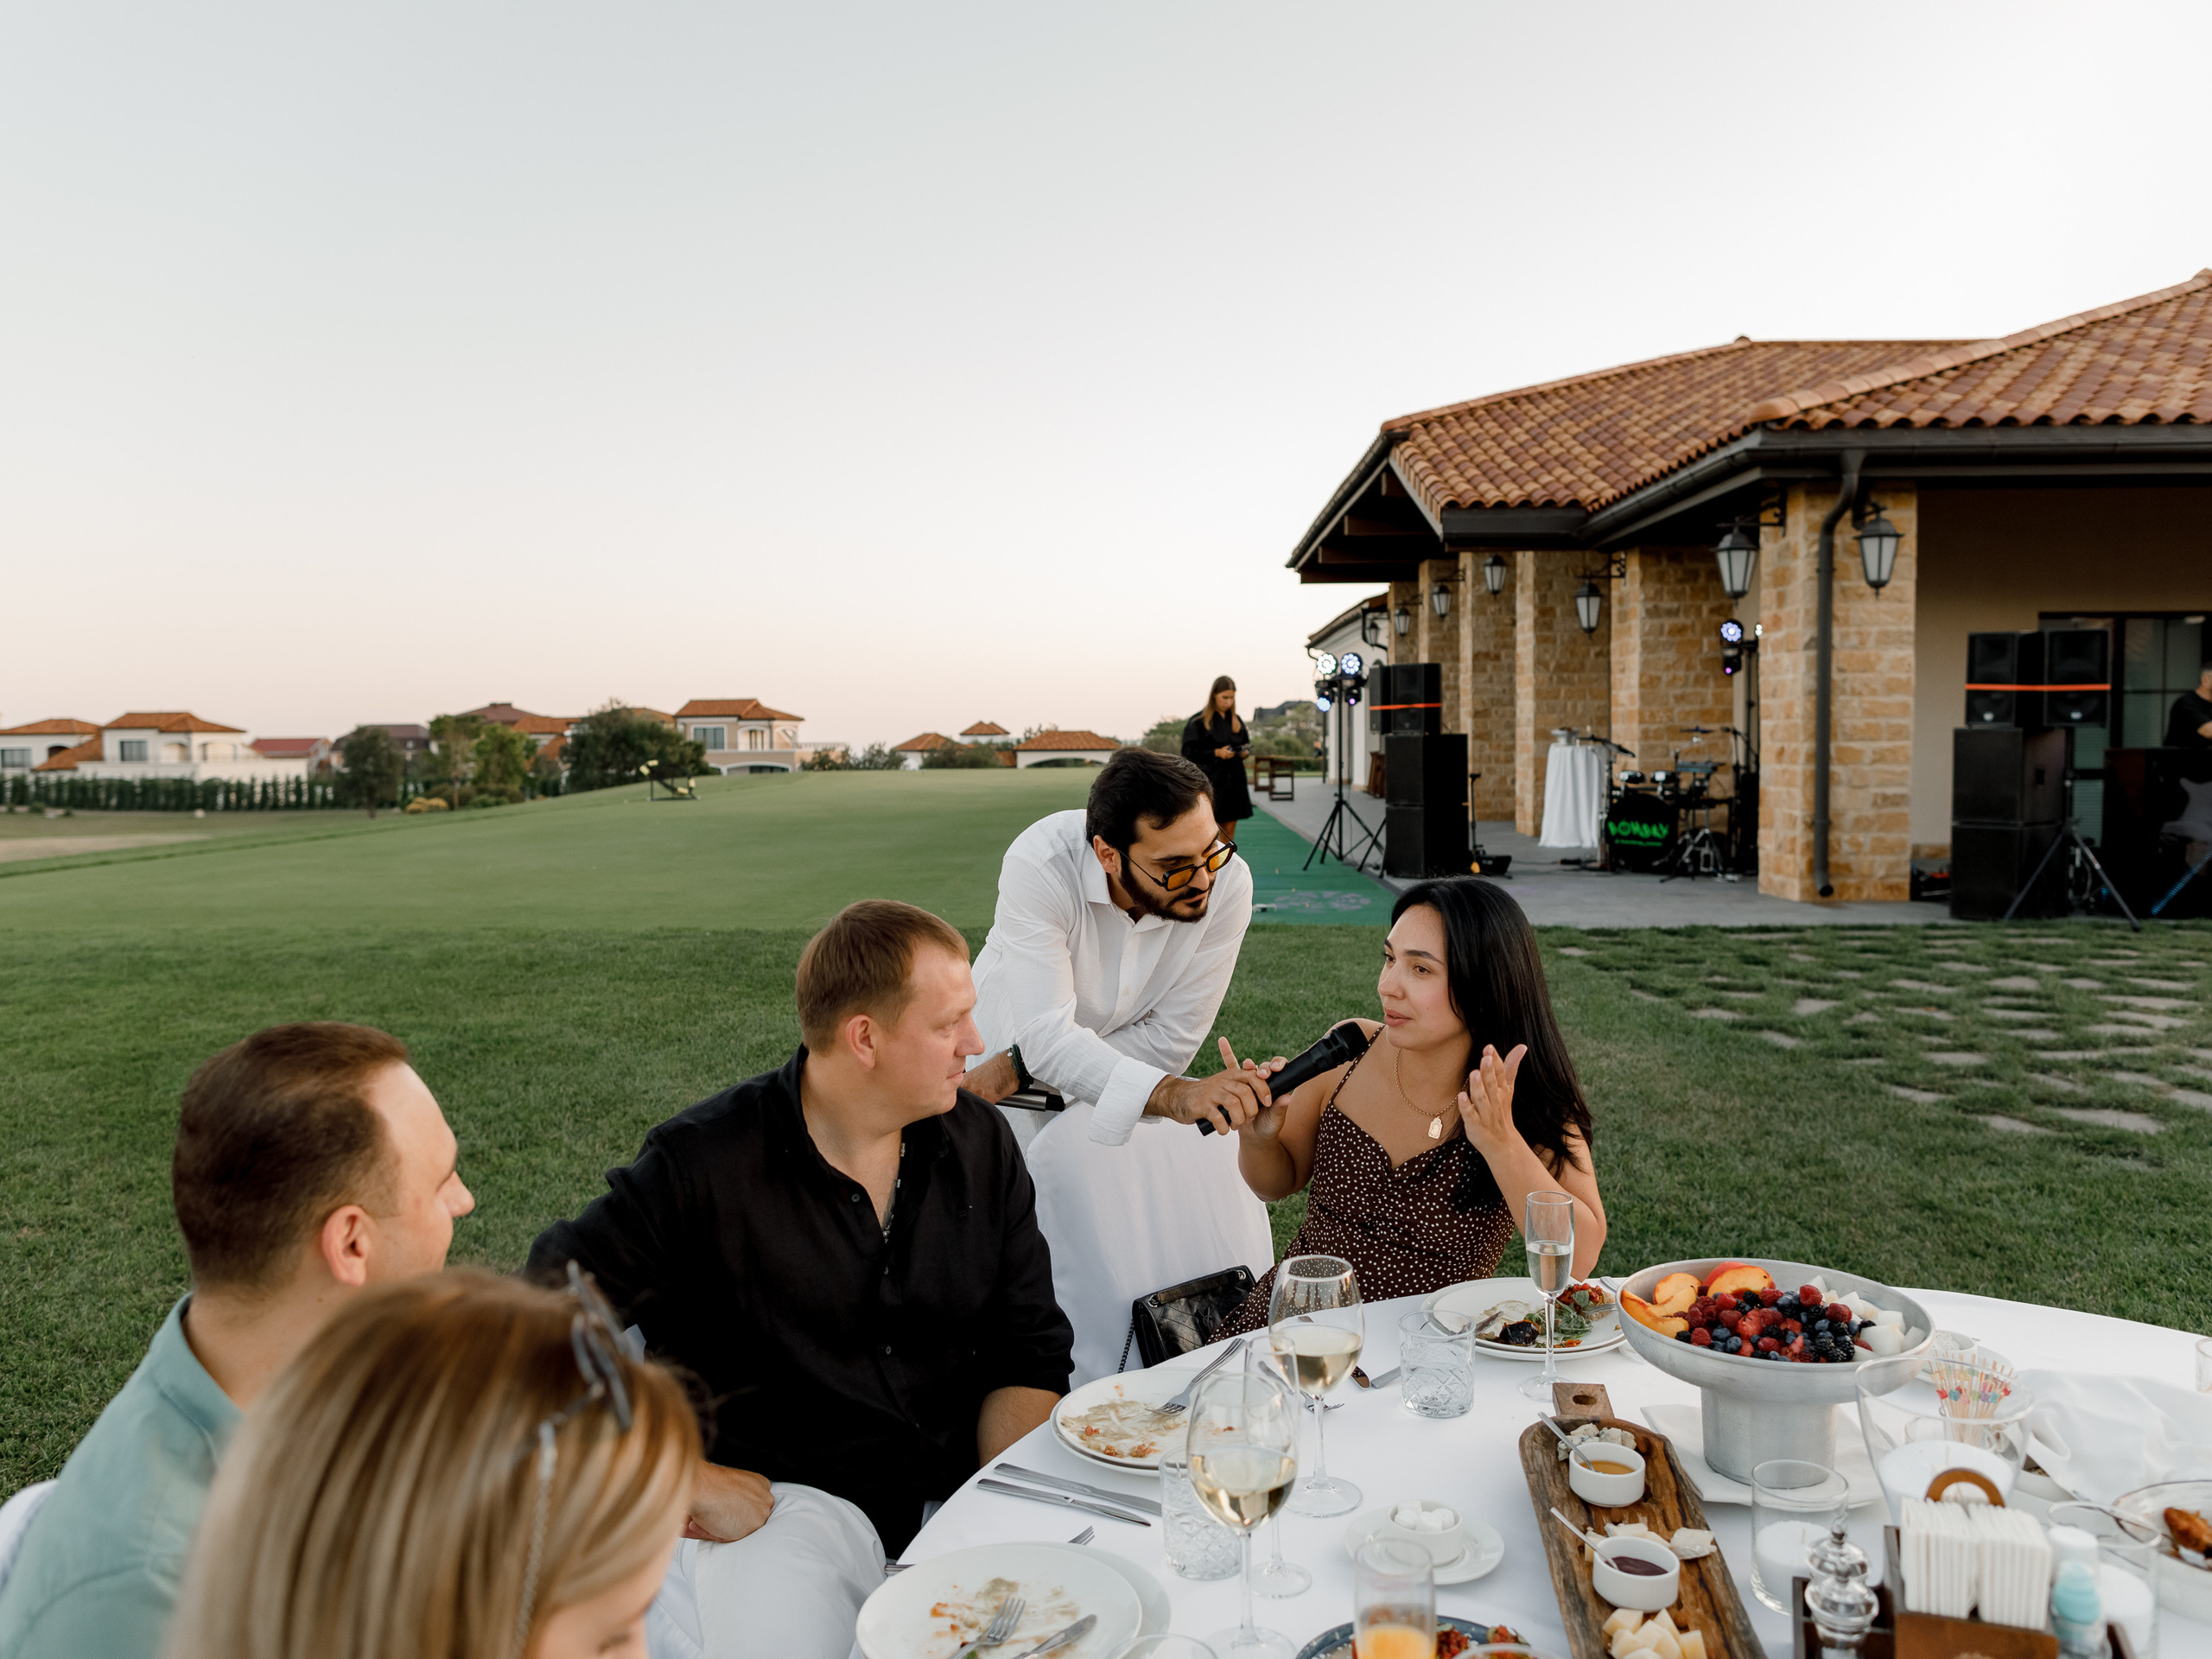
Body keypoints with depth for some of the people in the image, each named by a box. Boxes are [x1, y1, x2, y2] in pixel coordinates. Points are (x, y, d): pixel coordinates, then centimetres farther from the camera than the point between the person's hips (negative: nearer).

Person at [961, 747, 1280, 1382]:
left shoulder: (1227, 882, -26)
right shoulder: (1040, 864, -34)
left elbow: (1171, 1039, -20)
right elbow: (1048, 1038, -39)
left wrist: (1020, 1066, -25)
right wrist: (1175, 1096, -55)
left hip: (1136, 1060, 3)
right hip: (1022, 1043, -2)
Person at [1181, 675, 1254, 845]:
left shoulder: (1236, 720, 13)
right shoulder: (1199, 721, -4)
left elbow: (1247, 745, 23)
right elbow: (1189, 752, -8)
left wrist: (1245, 752, -1)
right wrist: (1216, 753, -17)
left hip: (1234, 781, 5)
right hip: (1210, 782, -5)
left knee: (1229, 831, 5)